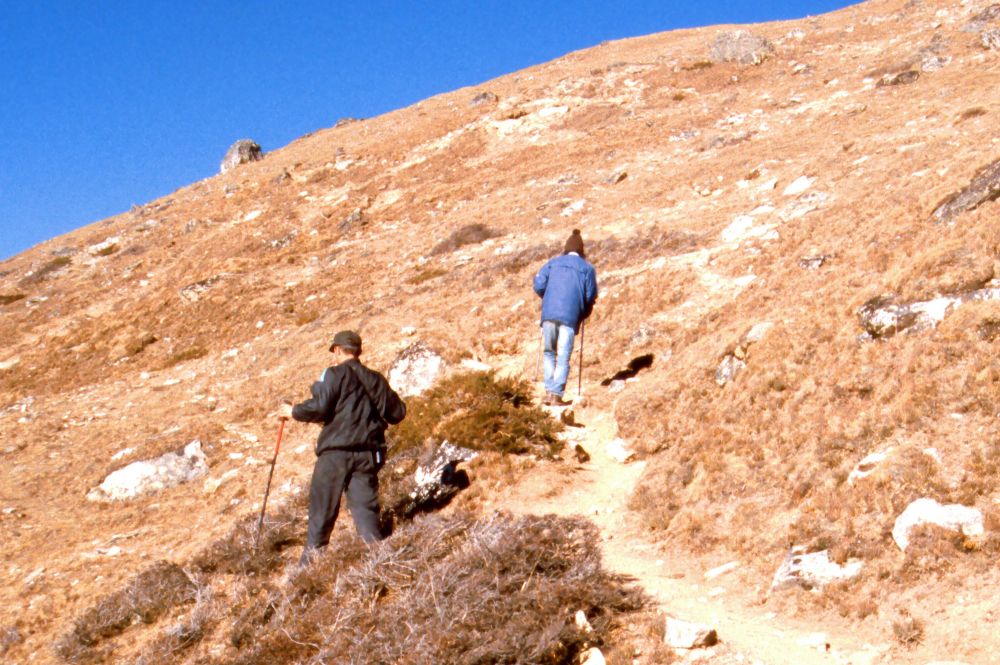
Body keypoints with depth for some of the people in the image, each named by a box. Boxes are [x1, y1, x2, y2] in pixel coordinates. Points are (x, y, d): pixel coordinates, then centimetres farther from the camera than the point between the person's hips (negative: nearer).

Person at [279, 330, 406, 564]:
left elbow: (319, 407, -13)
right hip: (368, 453, 4)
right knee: (365, 508, 2)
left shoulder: (334, 374, -3)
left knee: (322, 509, 5)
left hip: (335, 451, -4)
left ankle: (310, 563, 13)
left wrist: (294, 412, 4)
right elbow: (398, 413, 15)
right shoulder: (375, 379, 12)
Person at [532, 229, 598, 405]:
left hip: (548, 313, 2)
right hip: (569, 316, -2)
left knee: (550, 353, 15)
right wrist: (583, 313, 22)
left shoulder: (553, 263, 15)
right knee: (563, 357, 1)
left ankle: (549, 392, 7)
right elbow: (591, 295, 4)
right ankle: (557, 395, -6)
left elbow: (538, 285, 5)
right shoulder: (587, 268, 10)